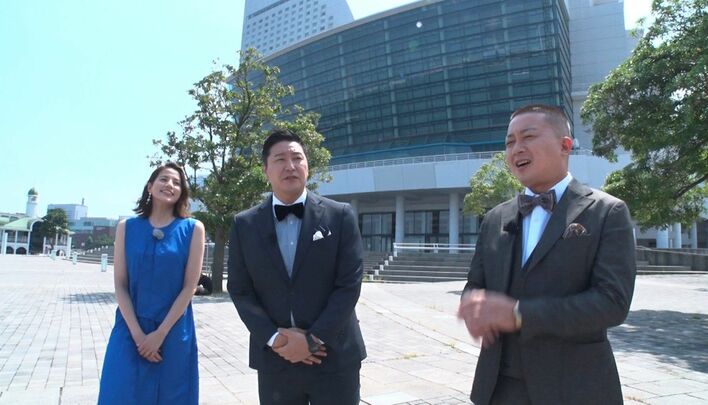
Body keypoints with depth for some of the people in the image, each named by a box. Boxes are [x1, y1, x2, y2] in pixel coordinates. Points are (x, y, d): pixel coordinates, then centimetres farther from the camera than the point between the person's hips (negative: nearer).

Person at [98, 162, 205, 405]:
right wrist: (137, 333, -10)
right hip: (130, 332, 1)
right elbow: (120, 285, -1)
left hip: (174, 333, -1)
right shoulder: (126, 228, 3)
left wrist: (160, 333, -11)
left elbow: (190, 286, -6)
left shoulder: (193, 229, -2)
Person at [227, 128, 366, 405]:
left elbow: (350, 284, -7)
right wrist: (274, 338, -10)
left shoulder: (340, 216, -3)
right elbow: (240, 290, 2)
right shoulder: (244, 224, 2)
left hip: (335, 357, -1)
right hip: (274, 360, 2)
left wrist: (314, 339, -12)